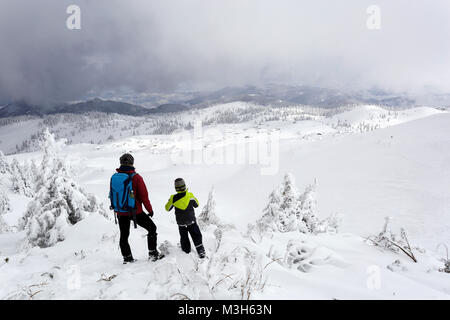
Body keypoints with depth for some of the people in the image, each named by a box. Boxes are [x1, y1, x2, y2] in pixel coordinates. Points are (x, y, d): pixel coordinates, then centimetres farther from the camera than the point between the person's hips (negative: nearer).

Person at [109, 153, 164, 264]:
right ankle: (153, 253, 11)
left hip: (120, 212, 5)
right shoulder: (136, 177, -15)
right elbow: (144, 196, -12)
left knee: (124, 235, 18)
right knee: (152, 228, 12)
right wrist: (150, 210, 1)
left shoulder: (114, 177, -1)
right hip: (135, 212, -4)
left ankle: (127, 258, 26)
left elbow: (112, 195, 10)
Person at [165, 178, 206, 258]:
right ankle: (201, 252, 7)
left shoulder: (173, 198, -15)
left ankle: (186, 253, 25)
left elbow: (167, 208, 2)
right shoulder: (190, 195, -15)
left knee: (184, 238, 18)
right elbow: (196, 205, 2)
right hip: (192, 221, -1)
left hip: (181, 223, 1)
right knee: (196, 236, 10)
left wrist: (170, 201, 16)